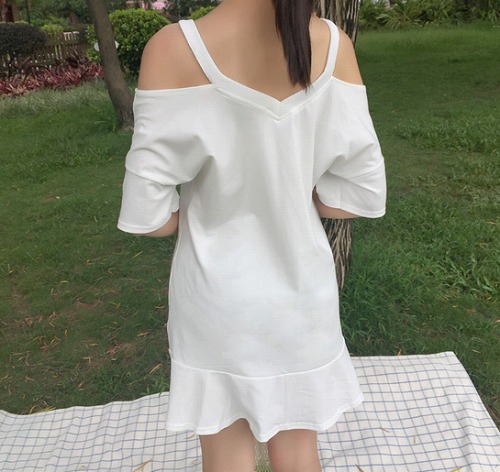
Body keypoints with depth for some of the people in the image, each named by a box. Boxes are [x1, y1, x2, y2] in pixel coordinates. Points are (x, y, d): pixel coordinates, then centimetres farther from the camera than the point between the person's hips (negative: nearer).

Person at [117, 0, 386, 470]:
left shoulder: (174, 48, -19)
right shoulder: (333, 45, -11)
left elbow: (146, 215, -17)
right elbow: (361, 194, -8)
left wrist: (203, 216, 4)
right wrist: (287, 202, 7)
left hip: (217, 297, -2)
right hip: (299, 288, 3)